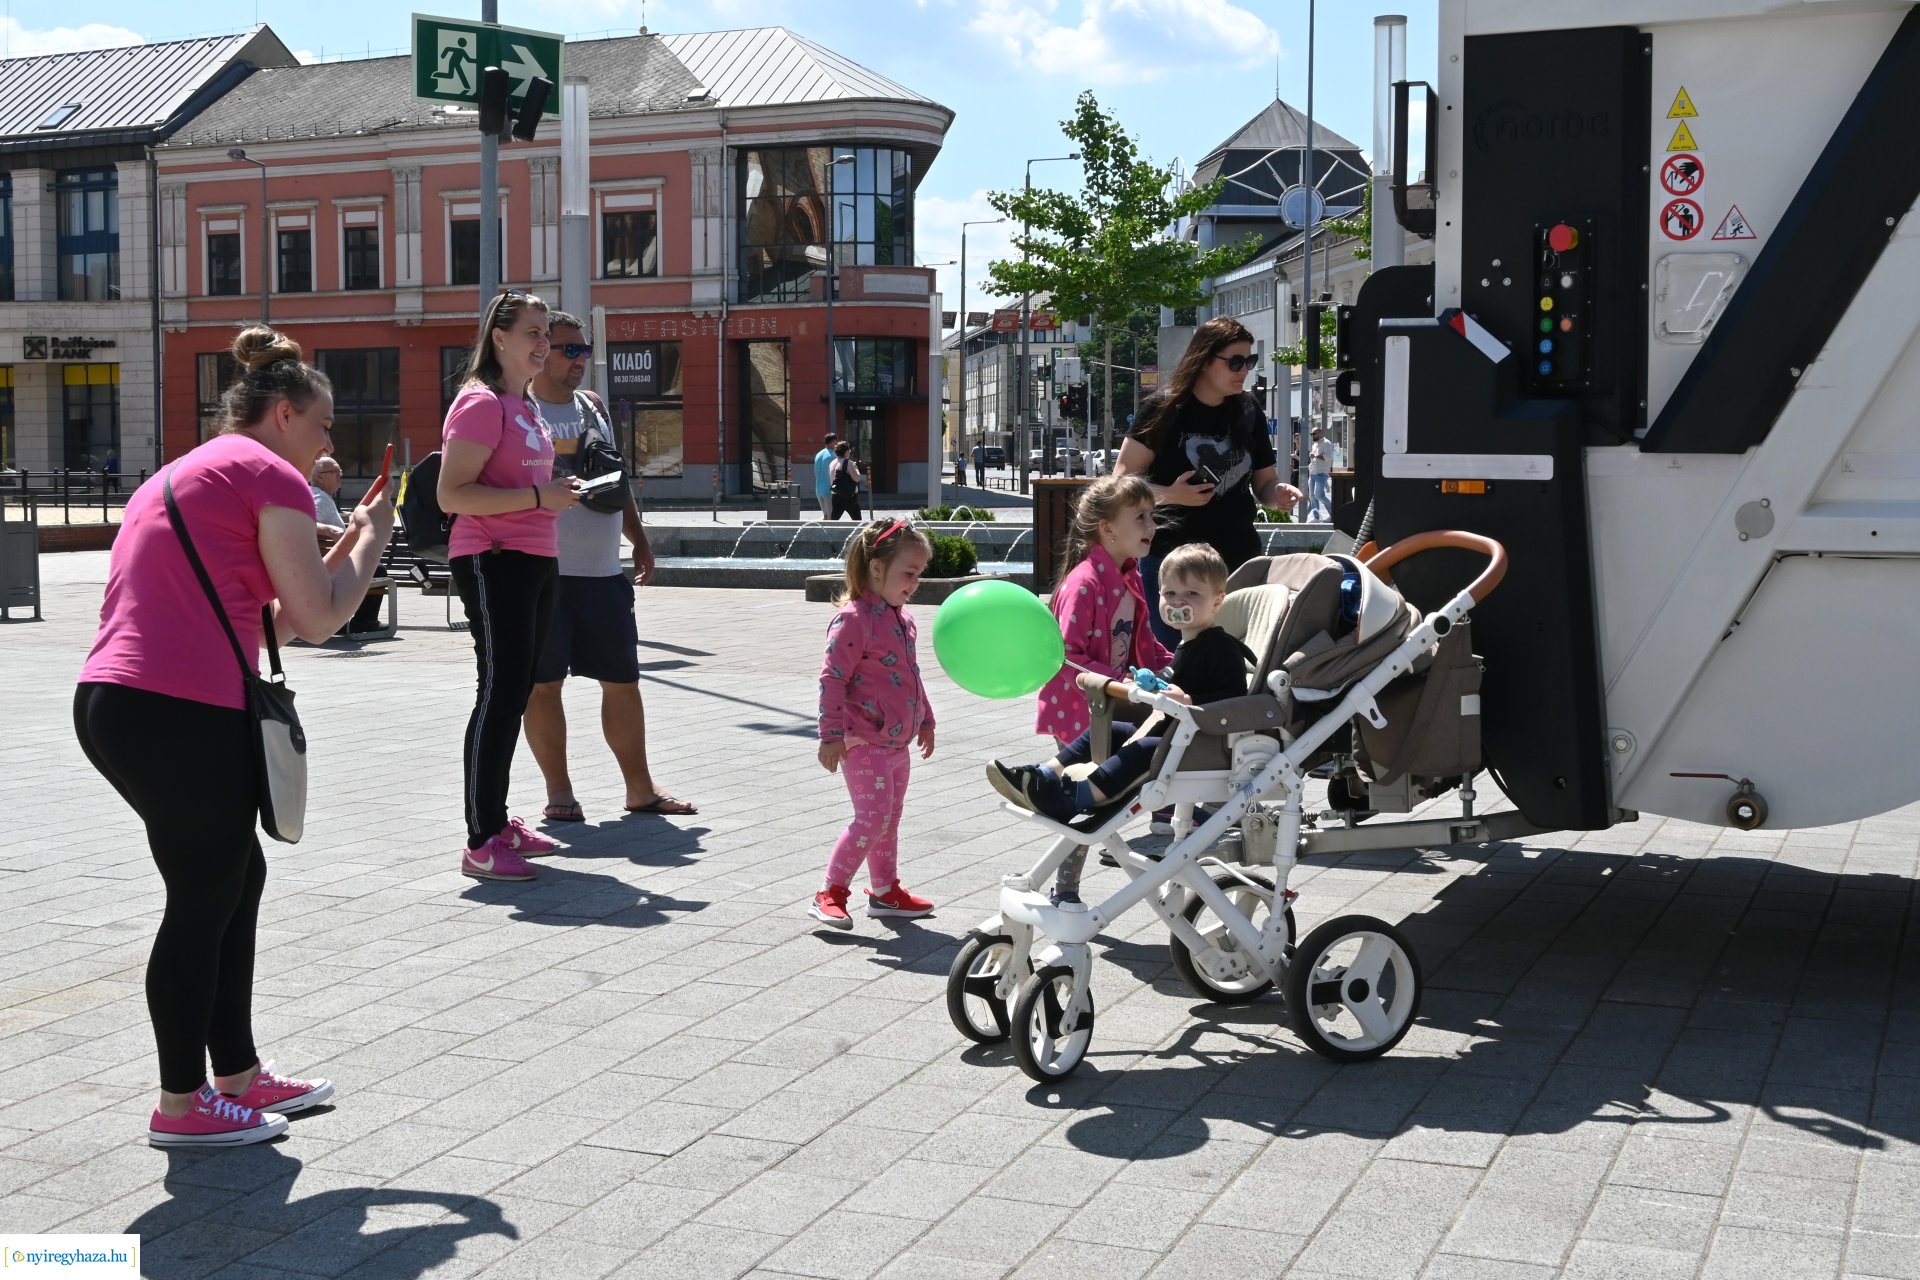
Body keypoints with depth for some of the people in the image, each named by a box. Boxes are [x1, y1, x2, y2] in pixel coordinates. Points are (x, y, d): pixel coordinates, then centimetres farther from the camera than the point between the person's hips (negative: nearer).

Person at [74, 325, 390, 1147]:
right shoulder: (268, 473, -3)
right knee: (204, 899, 3)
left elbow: (262, 622, 23)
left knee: (234, 878, 19)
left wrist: (343, 549, 23)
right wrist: (372, 539, 9)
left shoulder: (183, 475, 25)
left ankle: (239, 1075, 28)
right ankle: (183, 1106, 15)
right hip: (183, 714, -9)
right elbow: (318, 619, -5)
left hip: (112, 702, 9)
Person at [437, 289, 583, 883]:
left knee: (516, 691, 13)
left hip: (535, 561, 9)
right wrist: (539, 497, -22)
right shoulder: (480, 403, -11)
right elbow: (452, 494, -19)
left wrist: (558, 493, 12)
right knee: (500, 690, -11)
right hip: (492, 561, -9)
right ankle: (481, 843, -7)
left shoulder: (526, 405, 18)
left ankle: (497, 819, 24)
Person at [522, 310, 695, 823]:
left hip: (603, 571, 6)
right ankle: (558, 790, 13)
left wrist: (639, 541, 16)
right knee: (543, 682, 1)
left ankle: (640, 787, 18)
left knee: (621, 680, 9)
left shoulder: (593, 406, 14)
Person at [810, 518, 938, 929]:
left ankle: (885, 890, 28)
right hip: (864, 742, -9)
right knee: (872, 817, -12)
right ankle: (830, 894, -4)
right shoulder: (853, 619, -16)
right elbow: (832, 678, -18)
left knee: (889, 817, 16)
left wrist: (924, 720, 30)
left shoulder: (901, 619, 12)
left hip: (898, 741, 9)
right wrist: (832, 734, -21)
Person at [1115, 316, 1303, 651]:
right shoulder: (1165, 409, -5)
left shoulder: (1249, 413, 10)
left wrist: (1277, 494, -6)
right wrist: (1170, 494, -19)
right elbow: (1123, 479, -3)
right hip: (1171, 553, -4)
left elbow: (1264, 482, 17)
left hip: (1238, 556, 5)